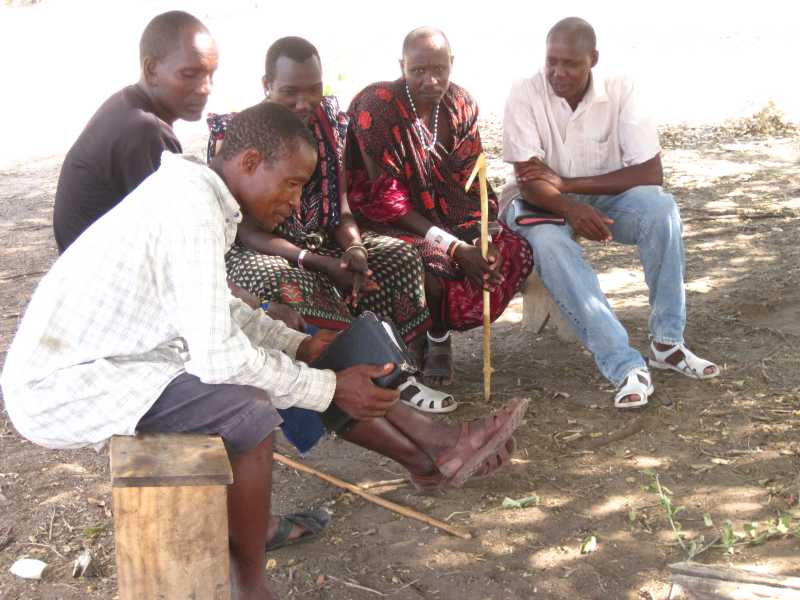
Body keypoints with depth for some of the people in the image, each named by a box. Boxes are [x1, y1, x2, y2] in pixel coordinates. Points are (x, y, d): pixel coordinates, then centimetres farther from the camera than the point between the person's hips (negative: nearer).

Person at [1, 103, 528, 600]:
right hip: (59, 389, -10)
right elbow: (216, 354, -29)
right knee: (249, 409, -26)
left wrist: (302, 347, 8)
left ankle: (428, 450, 12)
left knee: (289, 368, 7)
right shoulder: (194, 210, -25)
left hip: (103, 359, 10)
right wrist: (329, 387, -18)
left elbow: (217, 308, 18)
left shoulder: (193, 191, 5)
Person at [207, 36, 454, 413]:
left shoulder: (329, 121, -1)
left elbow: (340, 208, 1)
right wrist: (317, 262, -30)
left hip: (319, 241, 6)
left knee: (399, 256, -13)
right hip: (254, 251, -5)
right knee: (290, 284, -37)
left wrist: (354, 248, -22)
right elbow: (248, 232, -18)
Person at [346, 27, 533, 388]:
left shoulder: (461, 105, -2)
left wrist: (485, 238, -21)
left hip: (446, 215, 6)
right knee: (432, 263, -34)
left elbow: (471, 183, -1)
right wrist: (456, 247, -27)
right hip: (388, 220, -6)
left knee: (515, 252, -12)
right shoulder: (376, 107, -19)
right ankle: (436, 339, -1)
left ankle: (439, 332, 3)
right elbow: (386, 198, -22)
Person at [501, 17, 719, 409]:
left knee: (660, 206, -28)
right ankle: (626, 367, -39)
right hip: (543, 204, -2)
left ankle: (667, 342, -20)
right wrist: (570, 208, -42)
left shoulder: (619, 91, -12)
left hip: (605, 199, 2)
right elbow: (531, 182, -20)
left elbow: (650, 173, -17)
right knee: (549, 242, -36)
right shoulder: (525, 95, -15)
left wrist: (567, 182, -22)